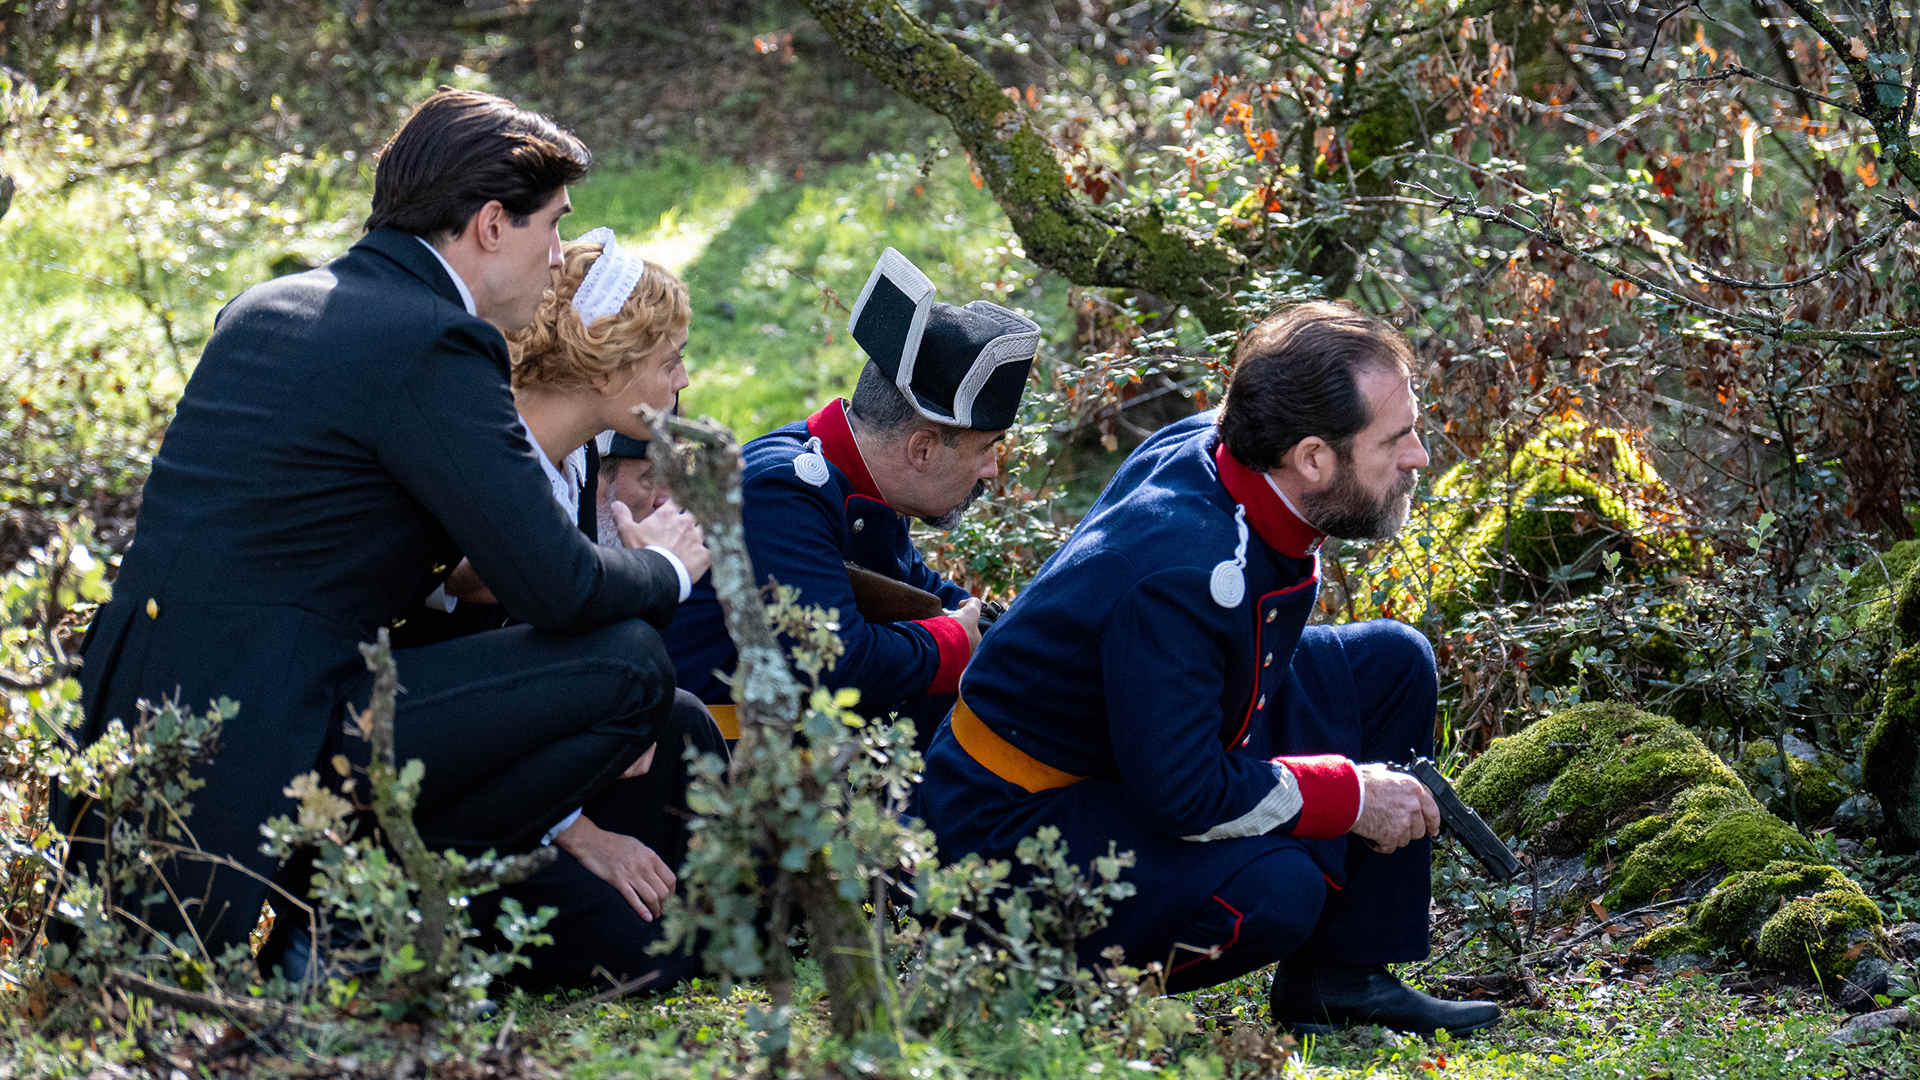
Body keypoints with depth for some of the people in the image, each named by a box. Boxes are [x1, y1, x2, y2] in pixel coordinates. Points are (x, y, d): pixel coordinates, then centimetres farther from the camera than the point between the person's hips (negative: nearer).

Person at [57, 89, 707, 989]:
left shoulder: (266, 309, 17)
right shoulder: (435, 343, -11)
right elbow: (555, 586, -13)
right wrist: (663, 567, 10)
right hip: (252, 763, -9)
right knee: (630, 666, -7)